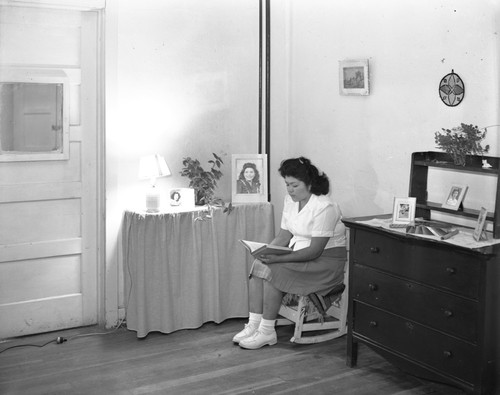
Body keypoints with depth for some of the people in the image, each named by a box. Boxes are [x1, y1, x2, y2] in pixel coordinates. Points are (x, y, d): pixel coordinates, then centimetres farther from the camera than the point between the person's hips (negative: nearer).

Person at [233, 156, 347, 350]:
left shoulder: (325, 207, -21)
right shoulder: (290, 200, 5)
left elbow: (315, 250, -24)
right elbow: (285, 234, 8)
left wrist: (278, 258, -31)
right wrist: (267, 252, -12)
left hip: (326, 260, -8)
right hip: (298, 254, 8)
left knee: (271, 271, -25)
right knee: (258, 265, -14)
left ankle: (267, 332, -14)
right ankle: (254, 325, -12)